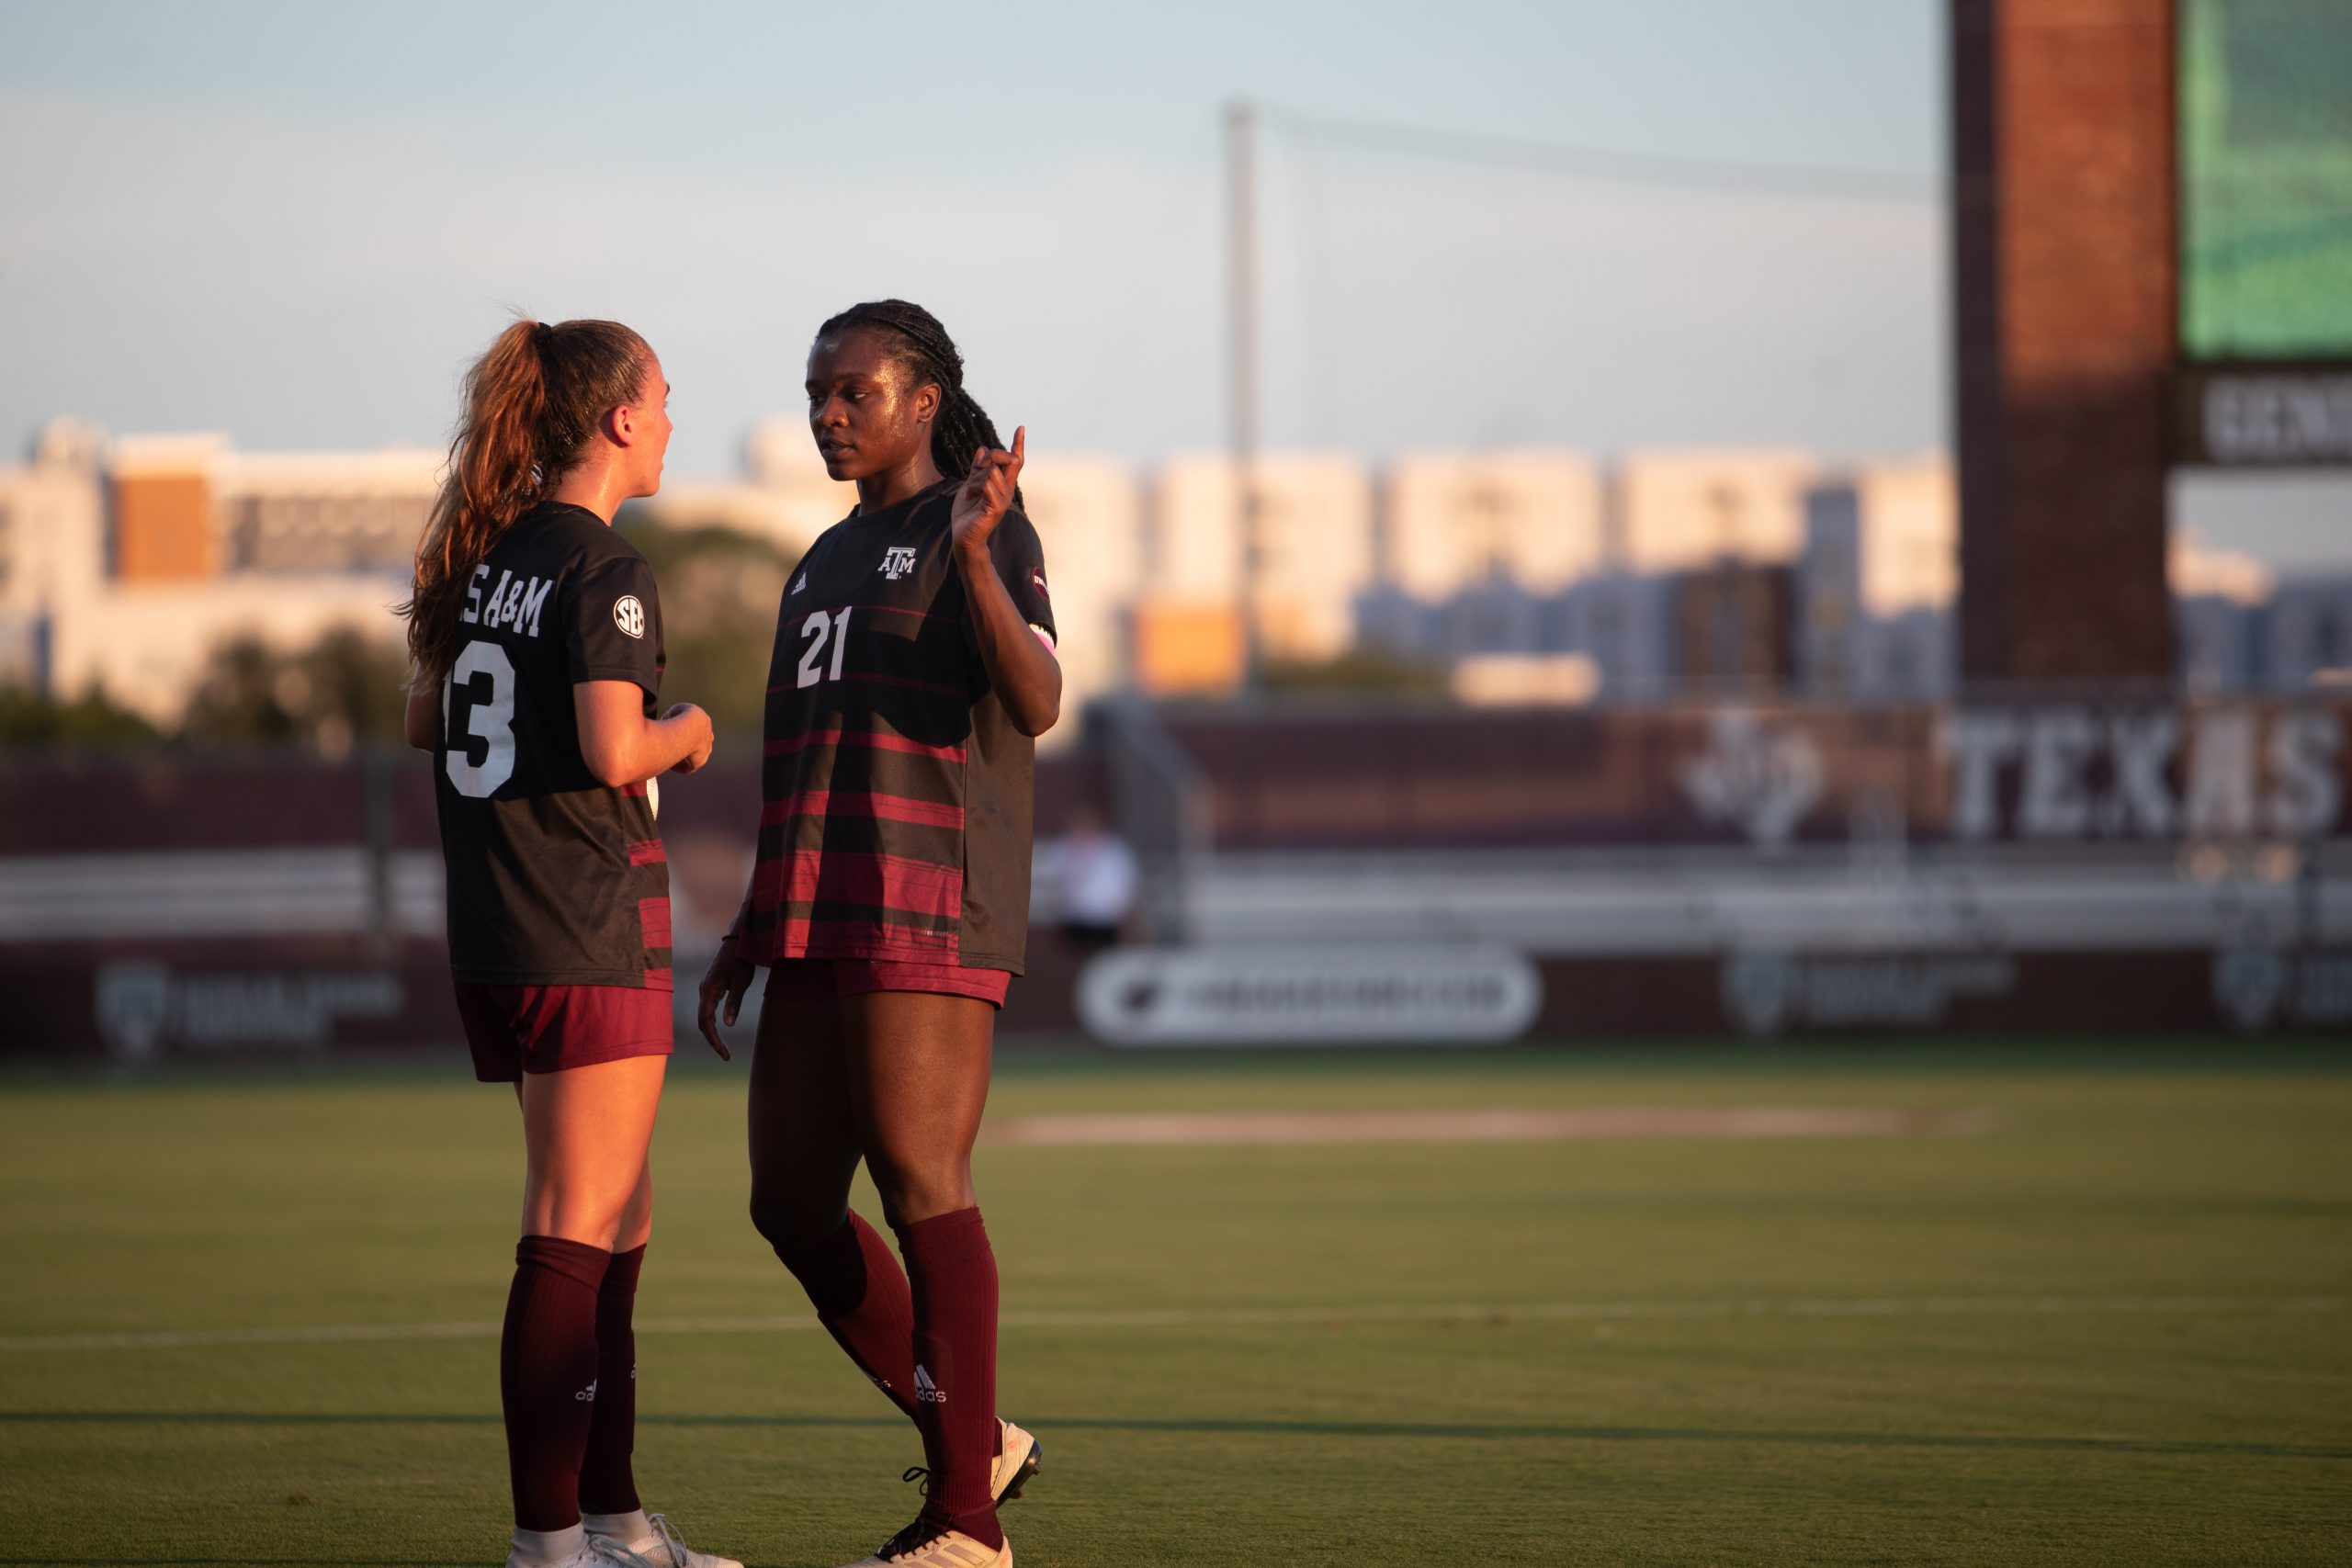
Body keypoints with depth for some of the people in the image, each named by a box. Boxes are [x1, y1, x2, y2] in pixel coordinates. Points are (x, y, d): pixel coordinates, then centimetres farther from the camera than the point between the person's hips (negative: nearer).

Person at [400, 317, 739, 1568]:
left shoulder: (488, 555, 12)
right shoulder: (602, 569, -13)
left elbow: (424, 722, 21)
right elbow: (614, 751, -23)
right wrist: (684, 733, -4)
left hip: (494, 934, 9)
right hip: (590, 927, -9)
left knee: (616, 1226, 15)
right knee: (574, 1233, -6)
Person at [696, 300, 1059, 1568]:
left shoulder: (982, 533, -3)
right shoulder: (827, 561, 23)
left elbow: (1036, 704, -17)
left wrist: (974, 554, -30)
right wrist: (751, 931, 22)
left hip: (931, 916, -9)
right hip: (824, 927, 9)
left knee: (921, 1188, -9)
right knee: (791, 1203, 7)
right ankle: (972, 1440, 19)